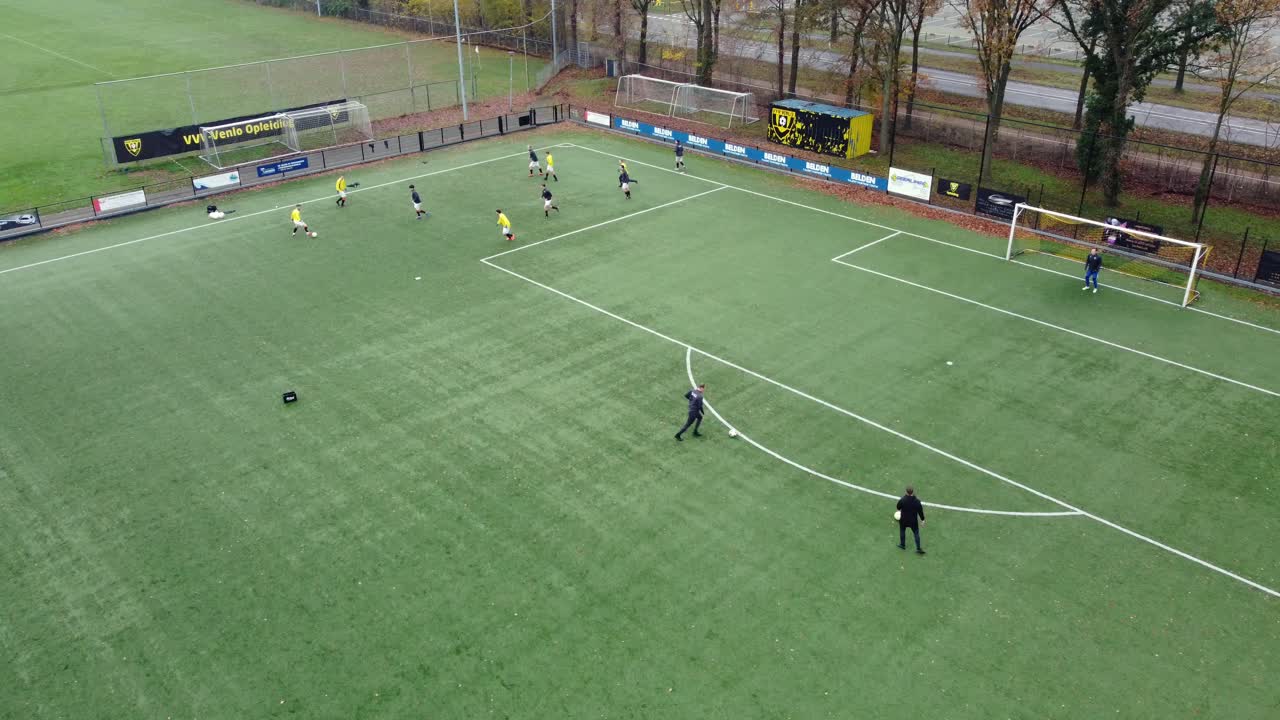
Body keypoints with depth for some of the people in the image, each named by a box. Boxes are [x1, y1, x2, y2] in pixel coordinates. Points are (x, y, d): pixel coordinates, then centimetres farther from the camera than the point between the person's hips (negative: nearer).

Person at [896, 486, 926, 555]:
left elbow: (898, 507, -6)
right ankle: (918, 549, 24)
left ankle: (902, 545, 43)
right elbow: (920, 511, -11)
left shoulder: (902, 500, -26)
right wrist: (922, 519, 6)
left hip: (903, 520, 0)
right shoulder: (917, 501, -23)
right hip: (913, 521, 0)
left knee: (902, 531, 26)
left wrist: (899, 510, 20)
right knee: (916, 533, 17)